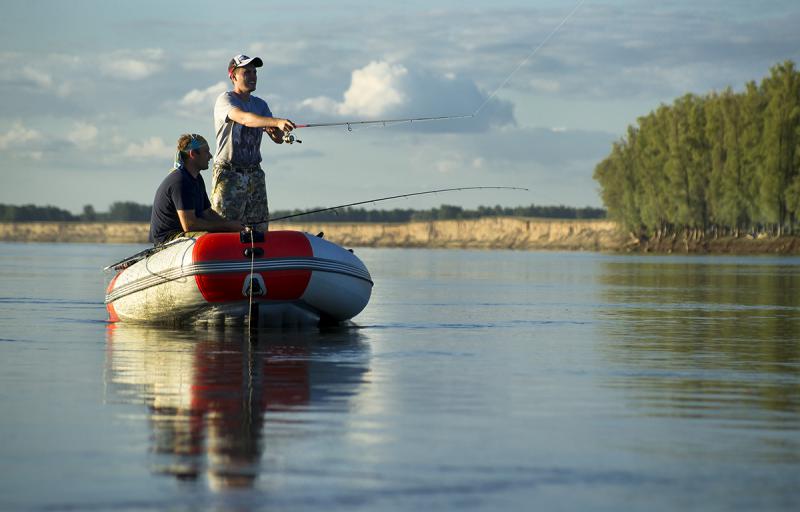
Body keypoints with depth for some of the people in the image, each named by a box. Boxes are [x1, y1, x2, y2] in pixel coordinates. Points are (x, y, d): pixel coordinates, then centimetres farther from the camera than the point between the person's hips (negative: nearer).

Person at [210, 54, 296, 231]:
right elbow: (244, 118, -29)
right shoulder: (225, 100, -7)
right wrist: (277, 122, -43)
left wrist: (273, 131, -14)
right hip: (229, 175, -6)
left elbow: (278, 139, 10)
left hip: (255, 175, 6)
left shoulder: (260, 104, 15)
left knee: (259, 229, 4)